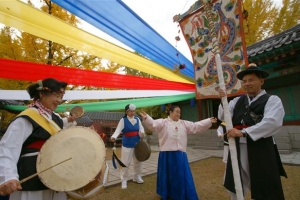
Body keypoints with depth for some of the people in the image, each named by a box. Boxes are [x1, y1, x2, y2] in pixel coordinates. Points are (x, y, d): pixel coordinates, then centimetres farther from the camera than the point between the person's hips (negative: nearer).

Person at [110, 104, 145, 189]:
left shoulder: (137, 119, 3)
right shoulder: (123, 120, -10)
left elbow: (141, 128, 4)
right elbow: (118, 130, -20)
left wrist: (142, 132, -20)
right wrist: (114, 137, -39)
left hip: (137, 144, 5)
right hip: (127, 144, -4)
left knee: (138, 161, 17)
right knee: (125, 162, 1)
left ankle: (137, 177, 37)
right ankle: (124, 180, 21)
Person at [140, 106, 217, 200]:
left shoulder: (184, 124, 9)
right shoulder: (163, 122, -4)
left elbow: (196, 126, 9)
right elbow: (153, 124, -18)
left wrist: (209, 121, 3)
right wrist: (146, 118, -38)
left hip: (180, 154, 3)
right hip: (167, 154, -3)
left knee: (182, 175, 13)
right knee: (167, 175, 12)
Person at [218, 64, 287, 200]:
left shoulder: (272, 100, -2)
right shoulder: (237, 101, 11)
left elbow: (272, 122, -19)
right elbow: (223, 117, 4)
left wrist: (243, 132, -25)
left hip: (261, 150, -4)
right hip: (237, 148, 5)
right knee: (234, 187, 20)